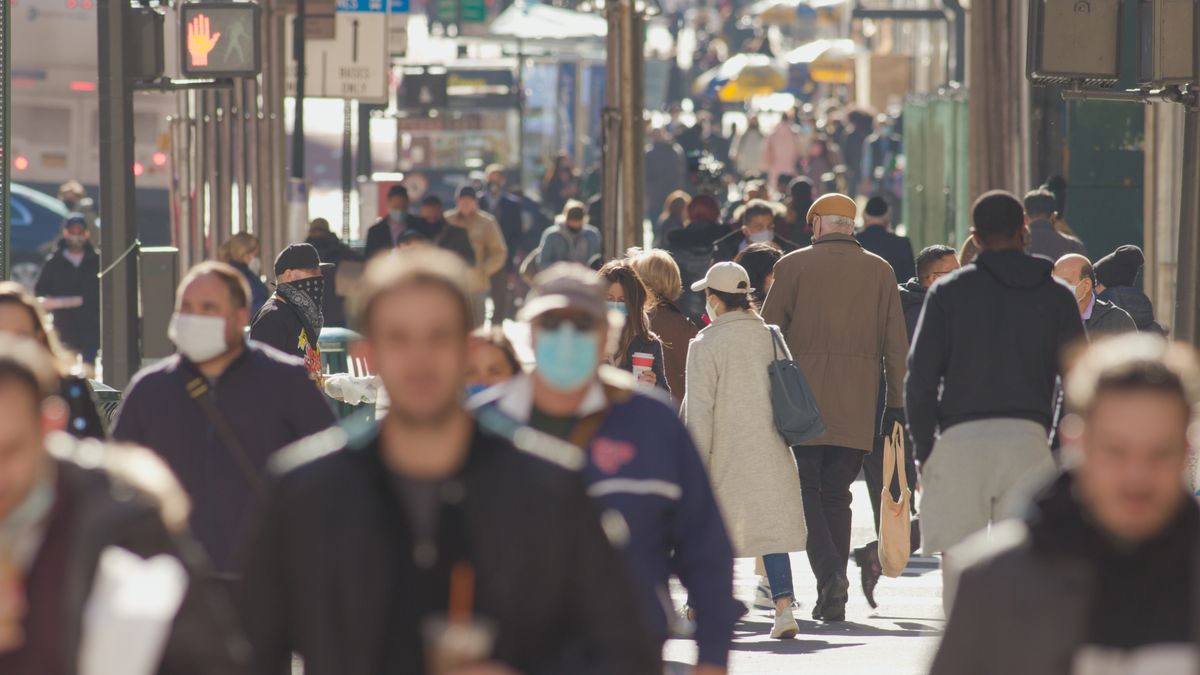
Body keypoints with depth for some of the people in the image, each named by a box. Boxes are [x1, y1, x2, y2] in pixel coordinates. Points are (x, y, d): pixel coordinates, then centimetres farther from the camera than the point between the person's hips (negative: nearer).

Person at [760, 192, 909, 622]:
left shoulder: (793, 265, 1)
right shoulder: (880, 271, 9)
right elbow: (896, 344, 6)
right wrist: (896, 405, 9)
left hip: (803, 400, -3)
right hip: (857, 407, 3)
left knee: (805, 488, 3)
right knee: (837, 493, 10)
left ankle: (829, 571, -20)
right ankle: (831, 601, 7)